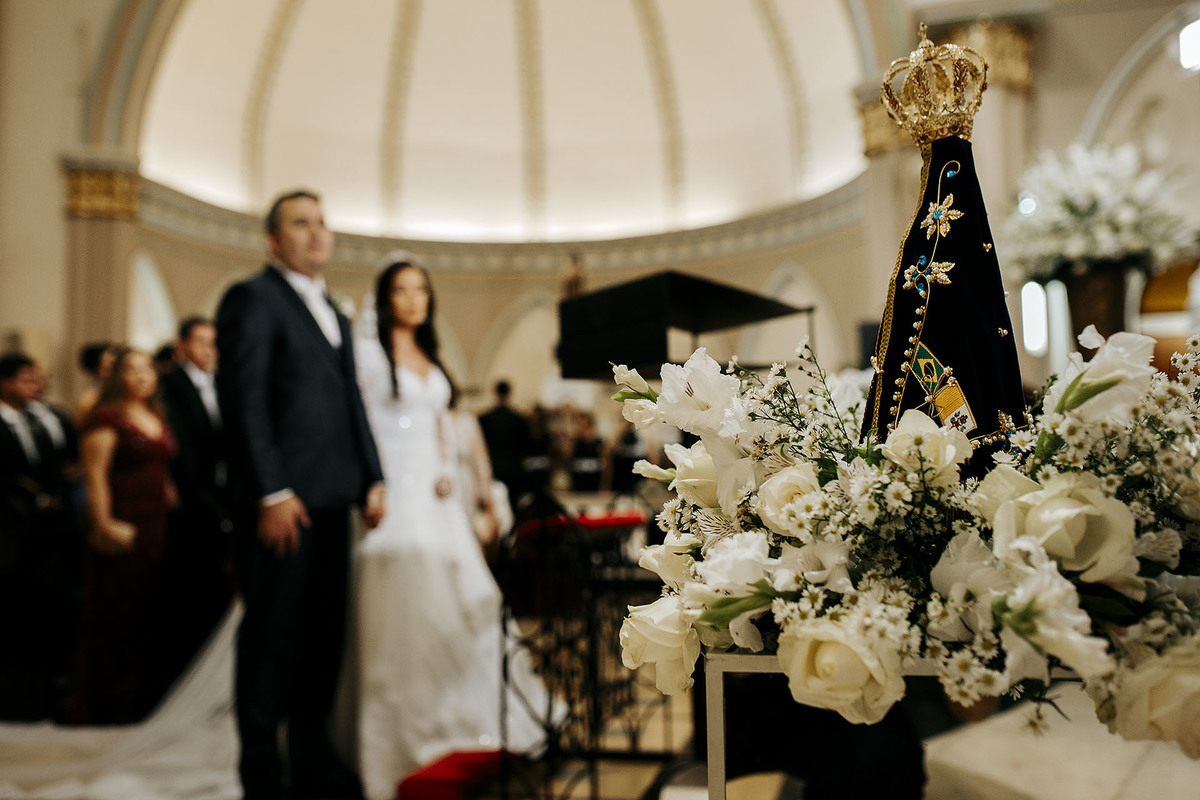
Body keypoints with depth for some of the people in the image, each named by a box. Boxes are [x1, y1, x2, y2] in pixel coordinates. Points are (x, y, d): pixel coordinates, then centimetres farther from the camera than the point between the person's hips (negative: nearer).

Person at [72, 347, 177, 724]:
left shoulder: (157, 419, 16)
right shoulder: (106, 418, -6)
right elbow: (95, 476, -12)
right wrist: (103, 524, -18)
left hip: (158, 525, 7)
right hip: (123, 529, -7)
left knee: (152, 612, 10)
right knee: (116, 612, 0)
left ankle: (145, 692, 21)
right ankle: (109, 699, 10)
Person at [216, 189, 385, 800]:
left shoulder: (334, 313, 22)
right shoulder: (252, 298, -4)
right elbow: (243, 401, -12)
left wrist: (371, 479, 13)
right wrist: (272, 492, -17)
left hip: (332, 500, 8)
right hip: (280, 502, -7)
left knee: (325, 633, 11)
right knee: (271, 634, 1)